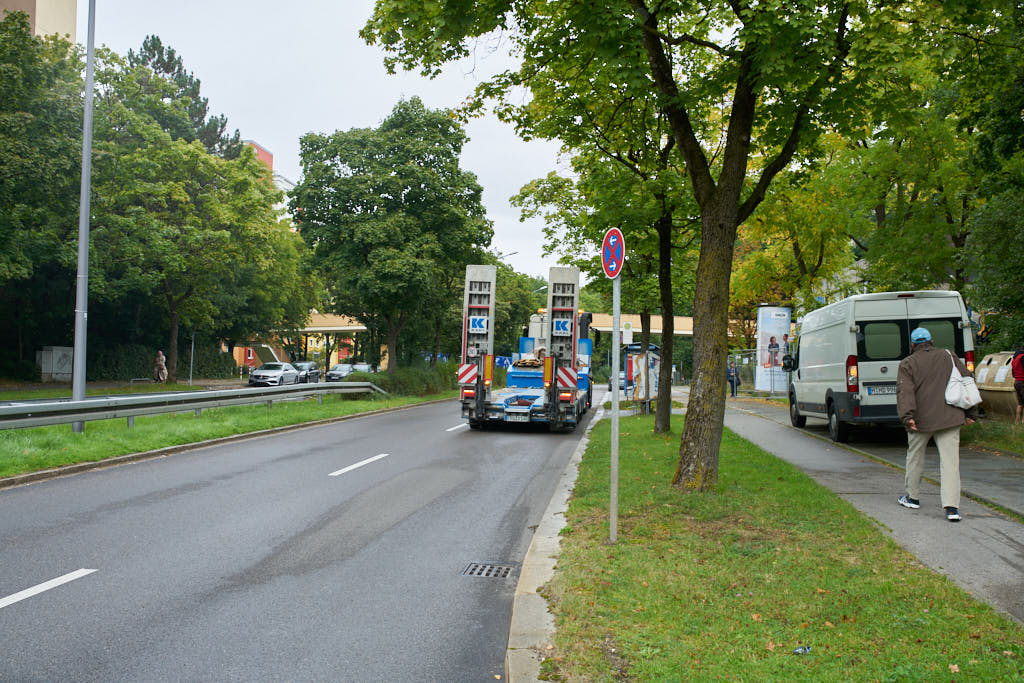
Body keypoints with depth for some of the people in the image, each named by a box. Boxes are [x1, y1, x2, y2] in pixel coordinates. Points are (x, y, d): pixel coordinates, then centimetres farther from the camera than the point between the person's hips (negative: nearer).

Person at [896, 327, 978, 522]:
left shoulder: (907, 364, 2)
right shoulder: (949, 357, 12)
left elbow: (905, 391, -13)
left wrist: (907, 416, -22)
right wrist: (971, 413, 15)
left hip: (921, 419, -2)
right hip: (950, 418, 2)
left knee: (915, 457, 17)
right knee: (950, 460, -2)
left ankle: (913, 497, 29)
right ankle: (952, 506, -12)